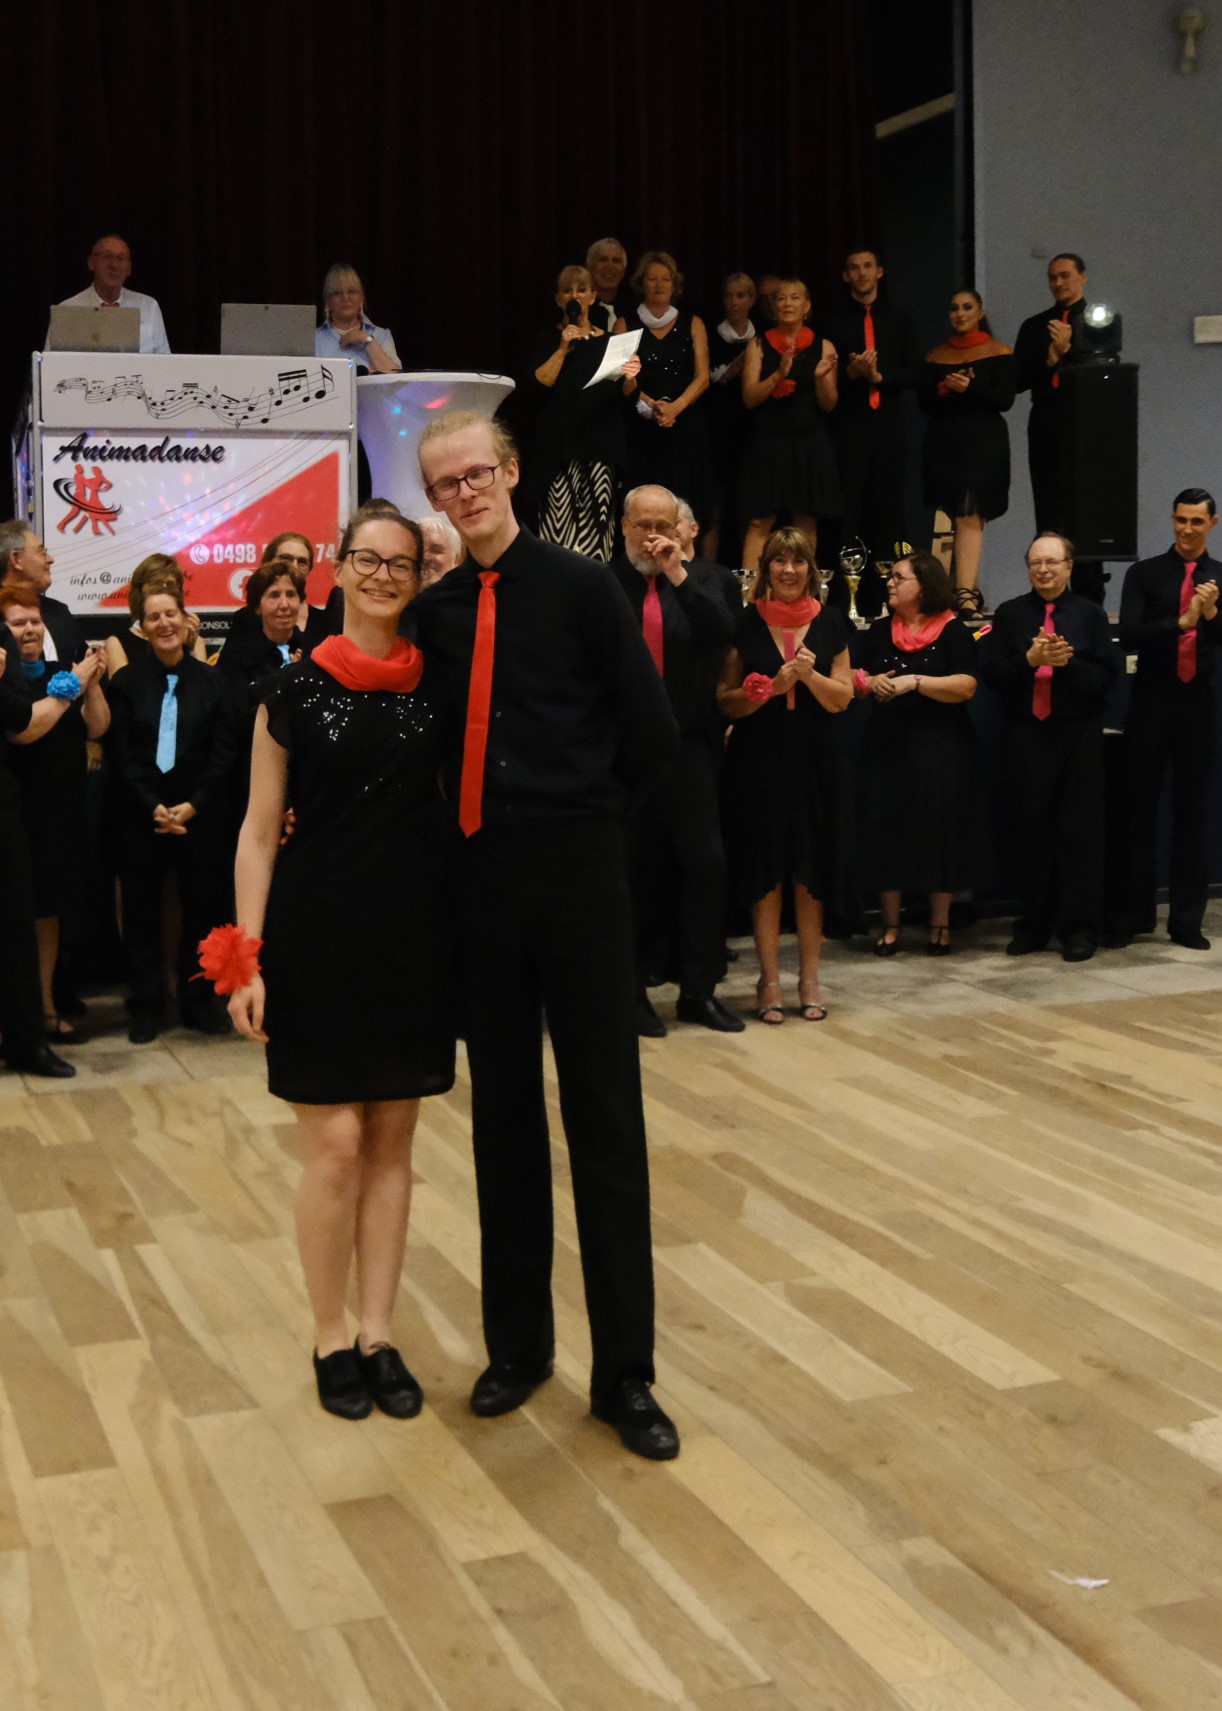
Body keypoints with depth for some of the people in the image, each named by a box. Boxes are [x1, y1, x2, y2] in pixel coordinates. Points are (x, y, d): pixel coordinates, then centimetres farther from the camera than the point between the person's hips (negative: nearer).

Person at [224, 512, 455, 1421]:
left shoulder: (437, 683, 5)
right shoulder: (295, 690, -2)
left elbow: (456, 804, 9)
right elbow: (260, 830, -1)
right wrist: (248, 958, -7)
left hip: (413, 934, 3)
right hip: (318, 933, -3)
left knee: (392, 1141, 9)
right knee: (335, 1144, -2)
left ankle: (378, 1336, 19)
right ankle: (331, 1340, 14)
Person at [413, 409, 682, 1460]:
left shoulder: (580, 587, -4)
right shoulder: (436, 610, 6)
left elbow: (652, 734, -3)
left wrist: (584, 815, 4)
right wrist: (493, 819, 3)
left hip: (579, 878, -4)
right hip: (481, 879, 4)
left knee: (605, 1122, 2)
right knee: (503, 1116, 12)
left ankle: (625, 1372, 10)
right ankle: (518, 1343, 26)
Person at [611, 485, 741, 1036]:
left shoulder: (700, 581, 6)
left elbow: (723, 633, -11)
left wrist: (677, 574, -15)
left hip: (687, 746, 2)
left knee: (705, 864, 0)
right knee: (634, 871, 5)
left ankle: (698, 989, 12)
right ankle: (631, 991, 15)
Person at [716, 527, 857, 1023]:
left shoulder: (830, 624, 5)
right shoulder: (746, 622, 1)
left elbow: (841, 699, 3)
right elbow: (725, 700, -1)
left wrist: (809, 675, -15)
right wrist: (770, 688, -17)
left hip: (815, 760, 2)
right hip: (758, 759, -1)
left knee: (813, 870, 4)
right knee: (765, 869, 1)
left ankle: (809, 977, 15)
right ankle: (769, 979, 10)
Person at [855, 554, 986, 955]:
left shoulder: (953, 632, -2)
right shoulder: (878, 632, 11)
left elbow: (966, 686, -13)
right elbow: (854, 678, 12)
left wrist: (914, 682, -20)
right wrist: (870, 682, -10)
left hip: (939, 747, -4)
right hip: (887, 745, 4)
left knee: (939, 831, 0)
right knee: (886, 831, 3)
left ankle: (940, 924, 11)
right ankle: (890, 925, 12)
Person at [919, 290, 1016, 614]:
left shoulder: (999, 352, 2)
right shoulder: (936, 356, 12)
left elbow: (1005, 399, -6)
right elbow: (925, 403, 7)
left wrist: (969, 388, -19)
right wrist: (945, 389, -12)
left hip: (984, 443, -4)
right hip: (944, 442, 4)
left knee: (969, 517, -14)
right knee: (967, 519, 7)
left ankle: (965, 592, -21)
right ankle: (971, 589, 14)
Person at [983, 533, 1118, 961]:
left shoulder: (1091, 614, 4)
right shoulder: (1009, 614, 7)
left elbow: (1107, 675, -4)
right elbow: (993, 674, -1)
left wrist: (1067, 662, -18)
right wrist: (1030, 659, -16)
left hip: (1080, 736, -1)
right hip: (1026, 736, 1)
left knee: (1080, 831, 1)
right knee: (1029, 830, 6)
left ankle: (1080, 928, 8)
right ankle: (1032, 925, 16)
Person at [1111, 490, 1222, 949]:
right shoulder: (1144, 574, 0)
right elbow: (1128, 636, -12)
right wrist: (1182, 622, -23)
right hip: (1151, 704, -1)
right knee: (1140, 809, 5)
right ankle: (1134, 914, 15)